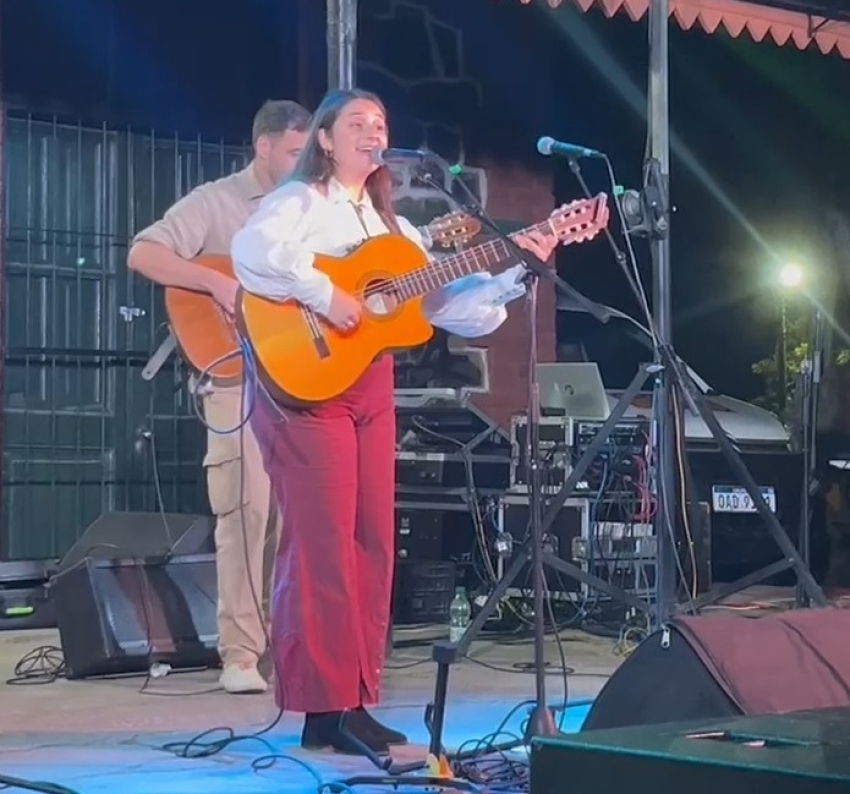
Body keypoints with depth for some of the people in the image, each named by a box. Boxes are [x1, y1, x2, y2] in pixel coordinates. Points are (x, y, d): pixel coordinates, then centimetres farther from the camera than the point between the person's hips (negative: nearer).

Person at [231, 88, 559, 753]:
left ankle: (354, 702, 13)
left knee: (373, 543, 6)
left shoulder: (391, 226, 20)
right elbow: (253, 251, -25)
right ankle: (324, 708, -5)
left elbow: (447, 302, 13)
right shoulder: (299, 202, -2)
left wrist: (517, 272, 3)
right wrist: (323, 295, -26)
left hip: (372, 389, 8)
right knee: (323, 544, -9)